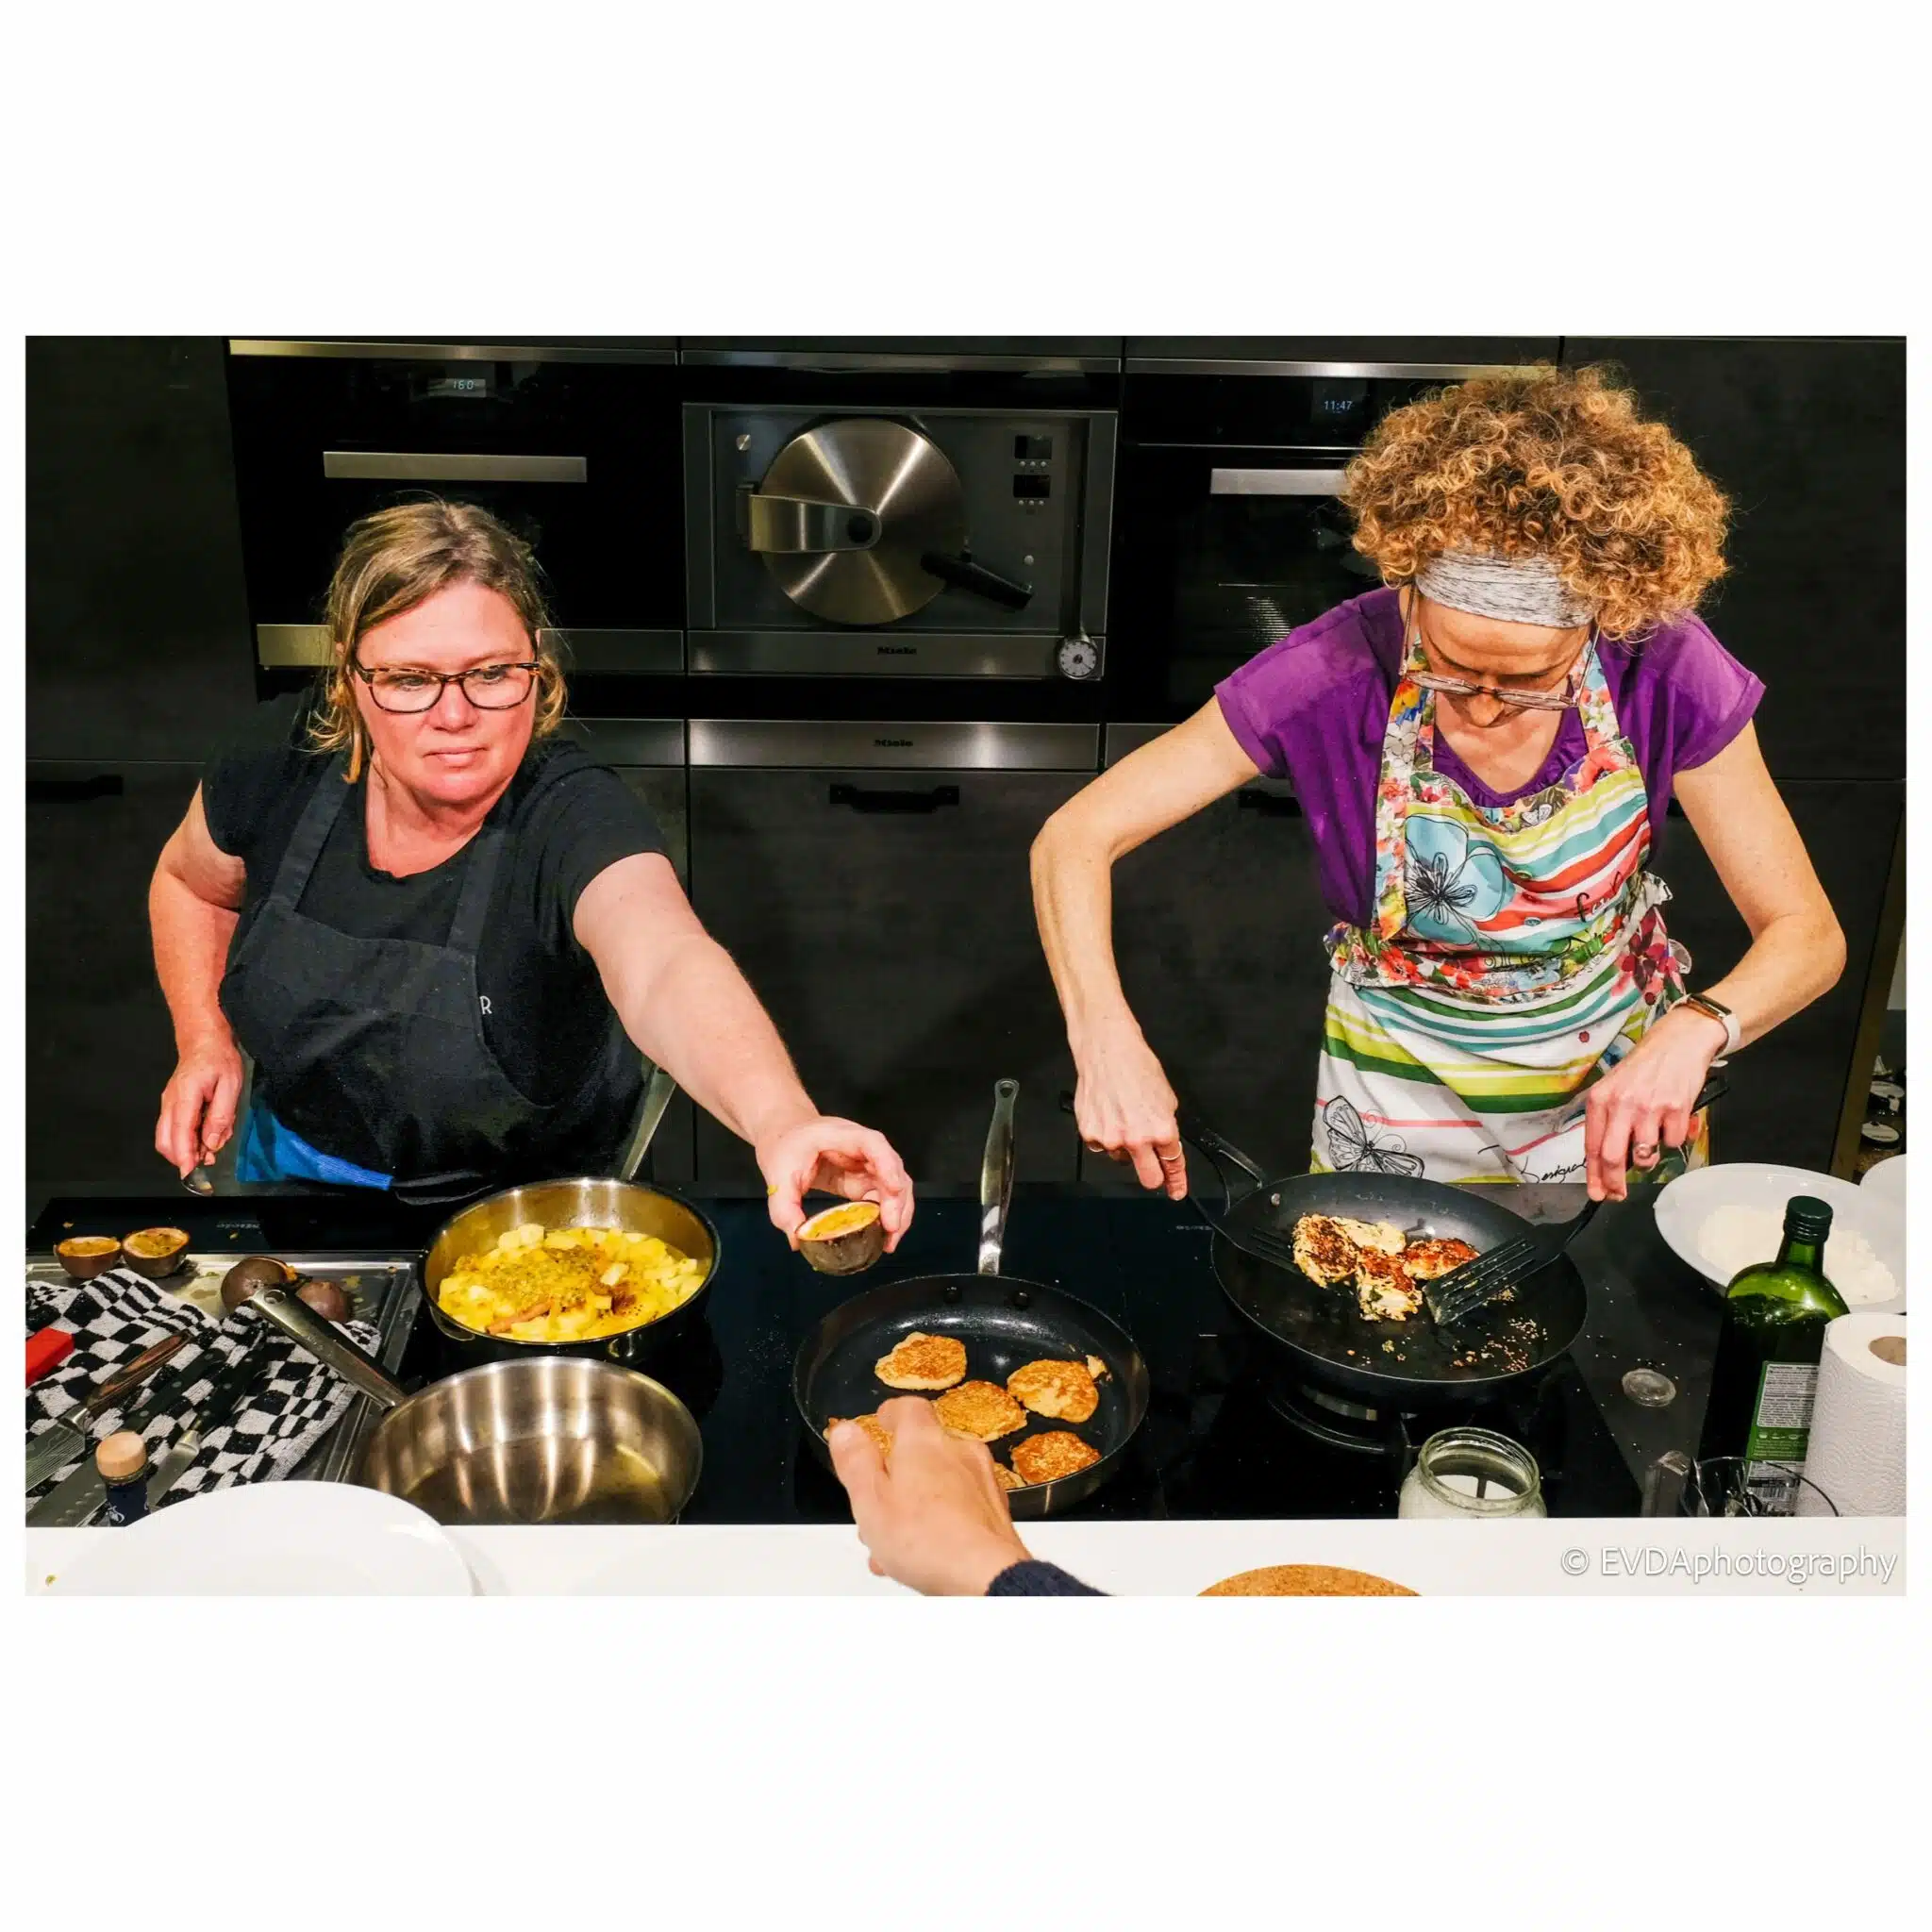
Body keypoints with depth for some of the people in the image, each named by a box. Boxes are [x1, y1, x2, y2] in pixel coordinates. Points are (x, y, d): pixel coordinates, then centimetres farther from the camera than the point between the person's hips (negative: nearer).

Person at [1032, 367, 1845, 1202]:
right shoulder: (1338, 668, -29)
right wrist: (1107, 1038, -44)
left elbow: (1808, 935, -19)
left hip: (1622, 1071, 2)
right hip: (1403, 1086, -1)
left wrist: (1693, 1032, -41)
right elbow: (1074, 837, -28)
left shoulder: (1662, 664, -25)